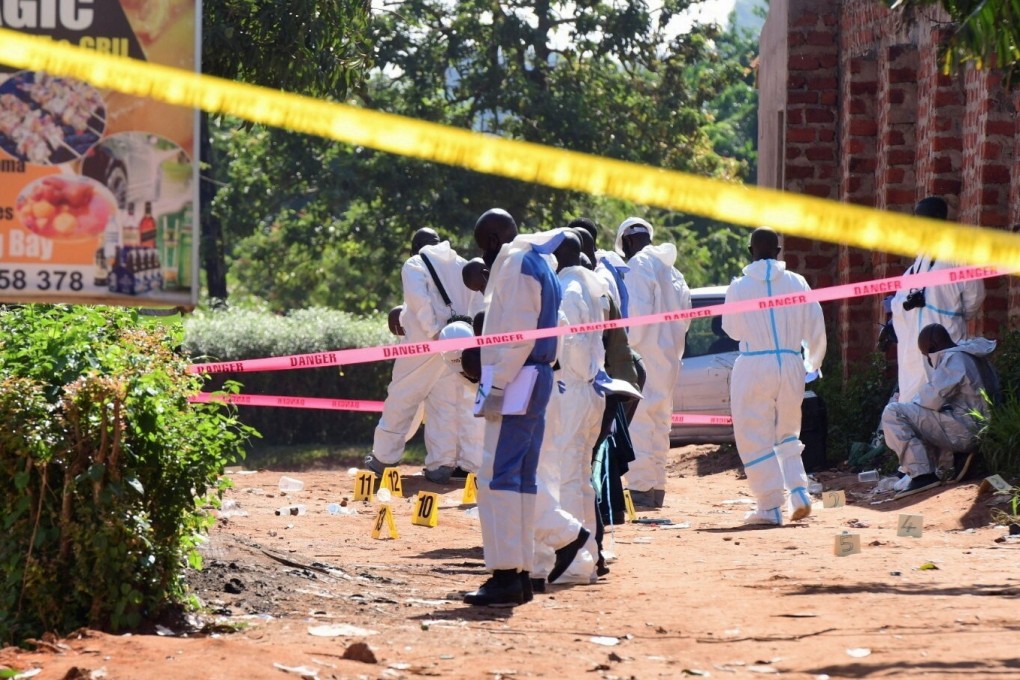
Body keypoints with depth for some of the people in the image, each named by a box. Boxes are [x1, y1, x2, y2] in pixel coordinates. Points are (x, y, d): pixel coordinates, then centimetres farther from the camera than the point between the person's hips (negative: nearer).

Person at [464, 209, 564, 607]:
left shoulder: (515, 265, -9)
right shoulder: (538, 265, 21)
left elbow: (519, 333, -18)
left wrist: (497, 386, -21)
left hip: (516, 381, -10)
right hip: (536, 379, 10)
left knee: (498, 476, -13)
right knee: (522, 478, 11)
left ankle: (506, 575, -19)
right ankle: (521, 573, 12)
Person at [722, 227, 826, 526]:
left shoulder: (739, 287, -5)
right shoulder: (796, 283, 1)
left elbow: (731, 329, 8)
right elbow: (815, 328, 6)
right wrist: (813, 363, 23)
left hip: (753, 365, -3)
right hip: (790, 364, 3)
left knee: (755, 438, 3)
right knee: (787, 434, 20)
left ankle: (770, 506, -1)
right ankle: (799, 490, 2)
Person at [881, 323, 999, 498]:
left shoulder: (954, 359, -13)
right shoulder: (975, 357, 17)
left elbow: (934, 397, -19)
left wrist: (915, 403, 2)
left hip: (963, 430, -10)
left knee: (892, 413, -14)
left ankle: (922, 475, -19)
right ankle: (959, 455, 12)